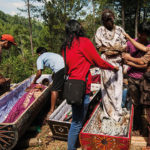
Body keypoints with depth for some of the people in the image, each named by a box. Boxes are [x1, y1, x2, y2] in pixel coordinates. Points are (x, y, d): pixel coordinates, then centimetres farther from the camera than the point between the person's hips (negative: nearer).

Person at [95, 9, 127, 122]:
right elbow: (99, 47, -4)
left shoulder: (120, 30, 6)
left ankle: (117, 111, 14)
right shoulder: (100, 31, 2)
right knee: (107, 86, 2)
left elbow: (124, 46, 3)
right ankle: (108, 111, 14)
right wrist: (117, 47, -5)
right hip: (105, 62, -1)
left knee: (117, 86, 3)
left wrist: (107, 48, -9)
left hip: (117, 62, 1)